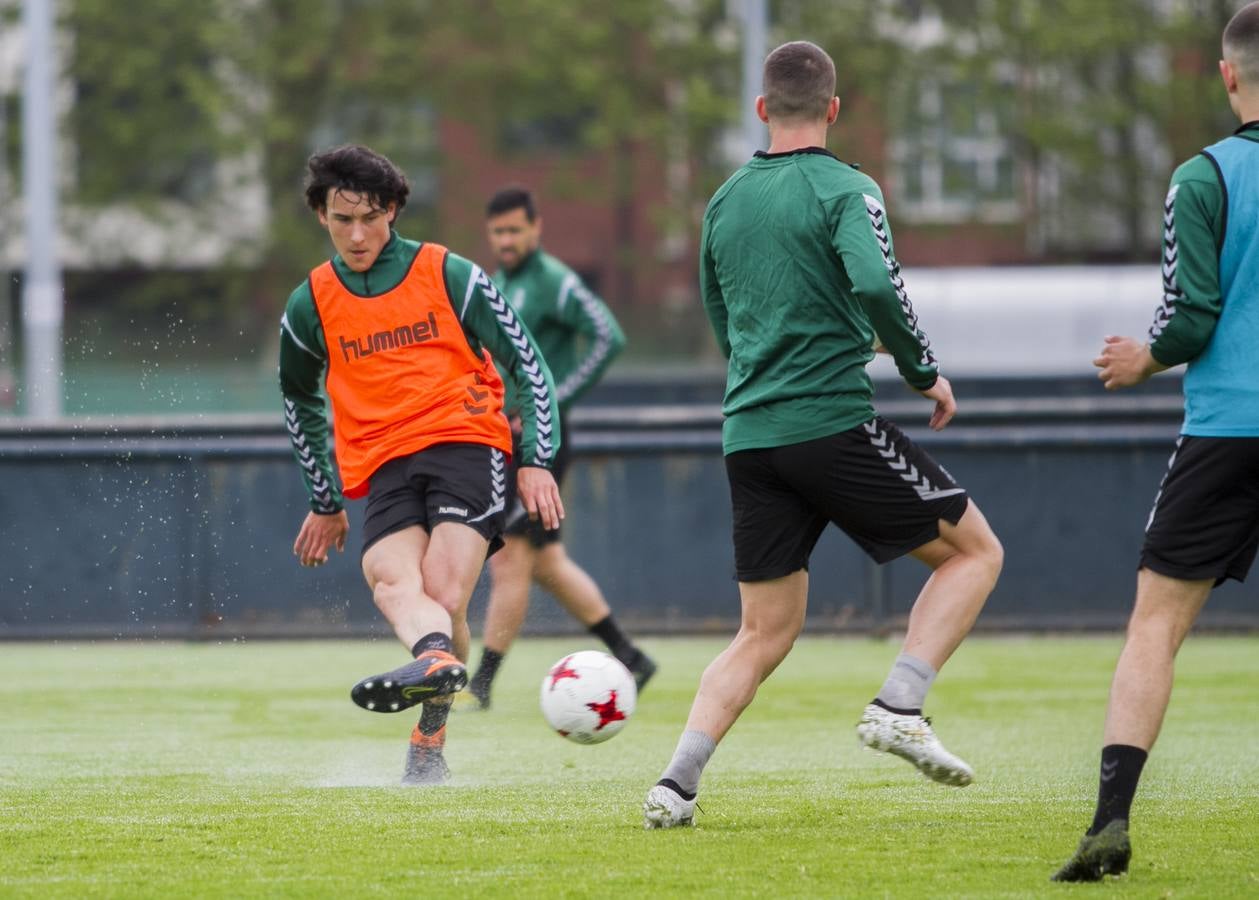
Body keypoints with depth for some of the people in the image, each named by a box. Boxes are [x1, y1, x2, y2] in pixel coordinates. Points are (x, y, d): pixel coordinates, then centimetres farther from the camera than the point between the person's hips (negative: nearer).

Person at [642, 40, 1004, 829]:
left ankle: (677, 784, -4)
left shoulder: (725, 201, 14)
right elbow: (876, 286, -22)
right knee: (975, 550, 9)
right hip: (834, 423, -6)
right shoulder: (844, 189, -6)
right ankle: (899, 707, -8)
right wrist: (924, 372, -8)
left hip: (748, 435, 6)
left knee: (765, 633, 12)